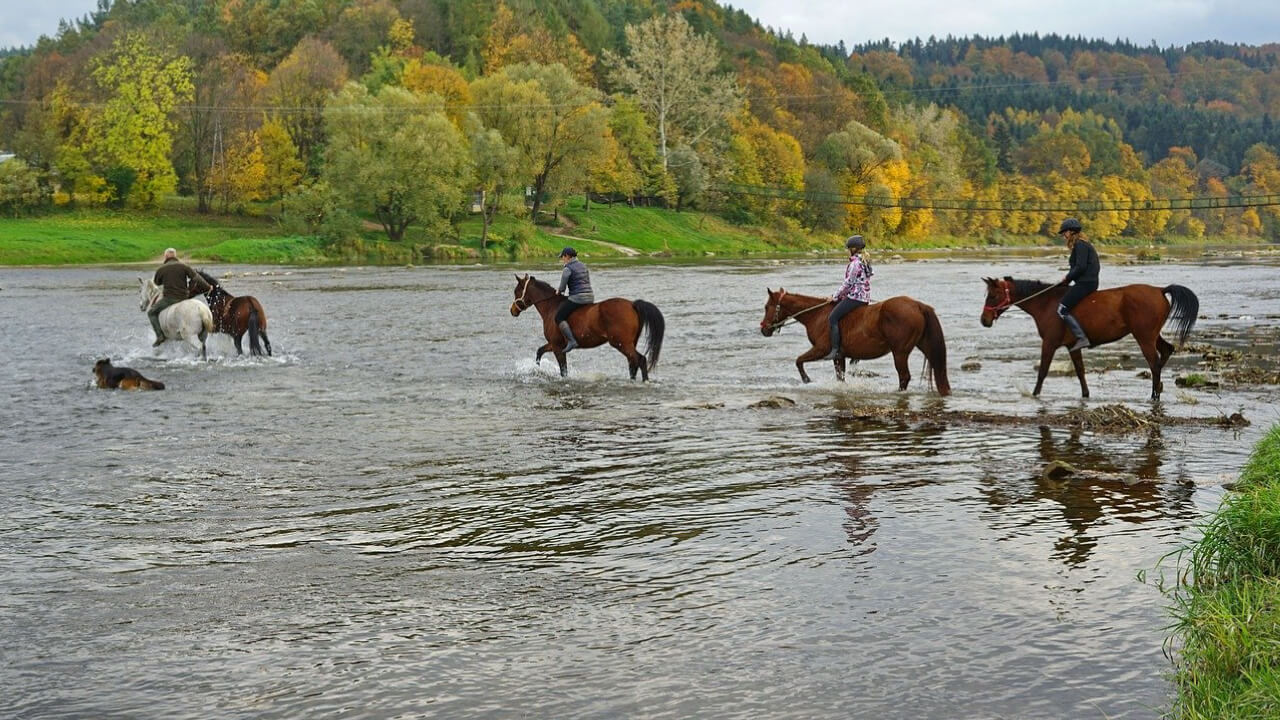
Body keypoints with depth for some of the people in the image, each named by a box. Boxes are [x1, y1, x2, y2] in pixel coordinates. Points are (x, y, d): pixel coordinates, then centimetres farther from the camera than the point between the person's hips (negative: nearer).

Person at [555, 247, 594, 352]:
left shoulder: (568, 269, -8)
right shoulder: (583, 266, 17)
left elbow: (562, 287, -14)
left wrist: (559, 291, 7)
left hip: (577, 297, -8)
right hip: (590, 297, 8)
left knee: (559, 317, -5)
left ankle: (571, 340, -18)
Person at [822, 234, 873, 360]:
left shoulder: (855, 263, -15)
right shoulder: (864, 262, 15)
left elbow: (848, 283, -15)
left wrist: (835, 296, -5)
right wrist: (841, 295, 21)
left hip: (855, 297, -10)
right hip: (864, 297, 10)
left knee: (833, 318, -10)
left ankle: (835, 350, -19)